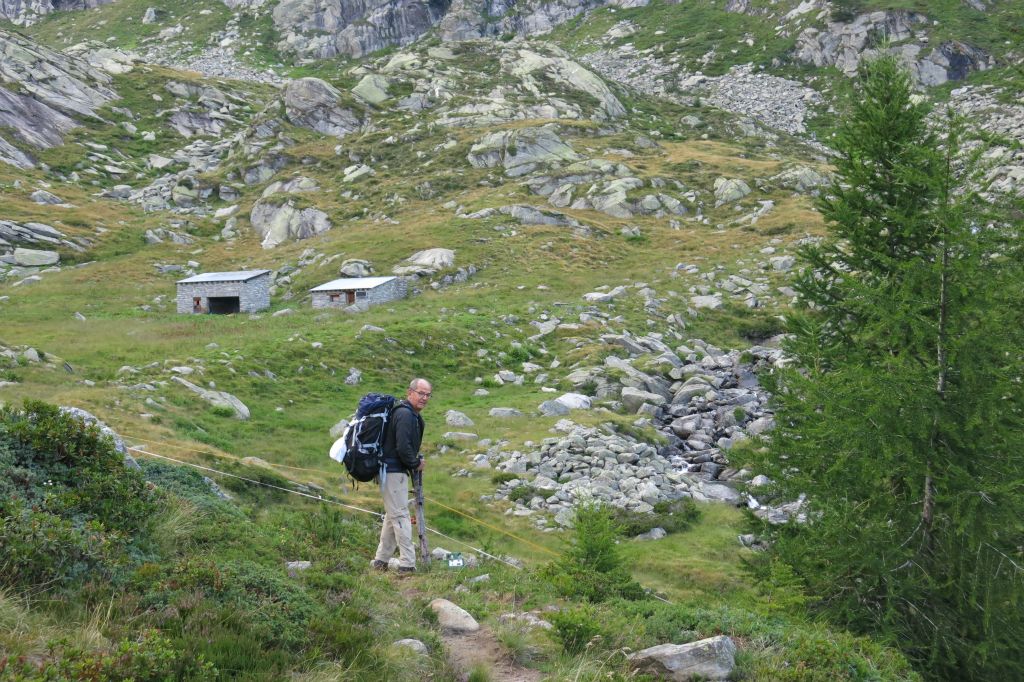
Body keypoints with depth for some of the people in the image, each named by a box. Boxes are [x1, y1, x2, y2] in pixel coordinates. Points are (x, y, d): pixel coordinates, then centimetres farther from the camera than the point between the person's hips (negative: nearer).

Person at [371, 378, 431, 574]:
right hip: (393, 470, -11)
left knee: (392, 515, 16)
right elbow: (403, 447, -25)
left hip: (395, 470, 11)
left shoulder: (412, 414, 16)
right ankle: (407, 563, -9)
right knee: (400, 515, -9)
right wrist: (415, 464, -11)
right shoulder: (404, 414, -19)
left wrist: (416, 459, 9)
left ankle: (380, 560, 23)